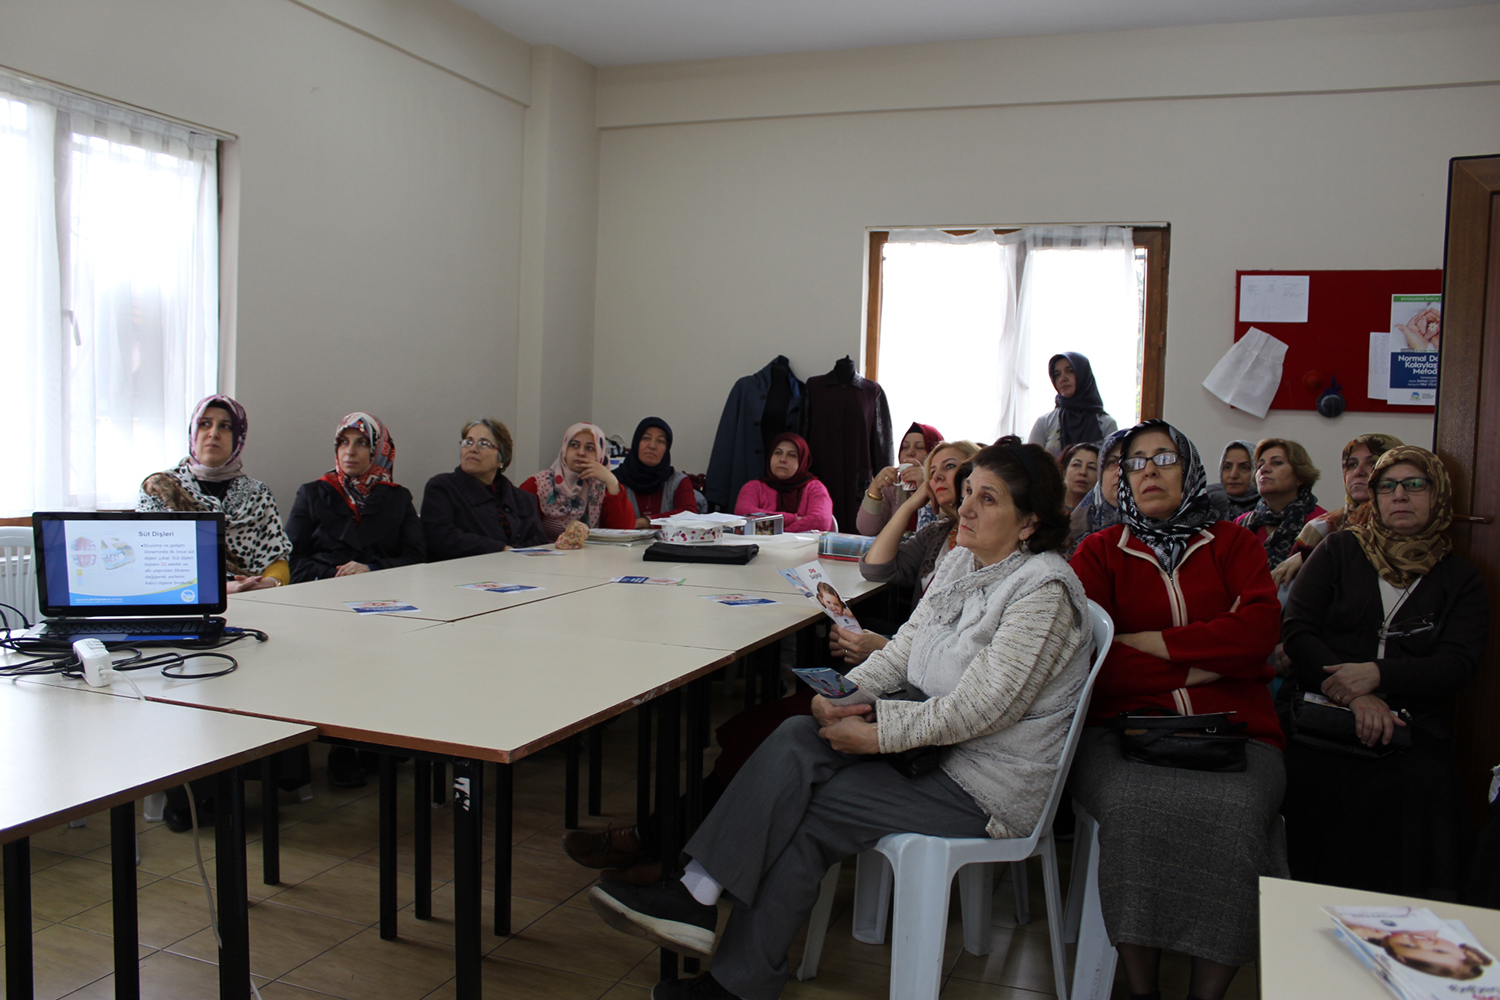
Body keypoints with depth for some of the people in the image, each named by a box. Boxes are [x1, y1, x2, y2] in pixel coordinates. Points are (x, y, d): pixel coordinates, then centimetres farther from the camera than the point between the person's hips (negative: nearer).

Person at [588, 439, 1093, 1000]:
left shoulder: (1044, 591, -18)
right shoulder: (962, 561, 8)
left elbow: (976, 710, -24)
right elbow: (905, 648, 8)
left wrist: (876, 735, -21)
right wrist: (843, 695, -9)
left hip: (987, 785, -7)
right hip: (933, 737, 8)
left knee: (808, 811, -16)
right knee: (796, 739, -15)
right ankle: (696, 894, -18)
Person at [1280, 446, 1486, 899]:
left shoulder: (1460, 579, 16)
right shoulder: (1340, 550, 14)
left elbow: (1457, 663, 2)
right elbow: (1296, 630, 3)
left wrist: (1377, 675, -16)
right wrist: (1355, 695, -11)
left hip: (1413, 727, 1)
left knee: (1424, 785, -28)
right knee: (1311, 777, -27)